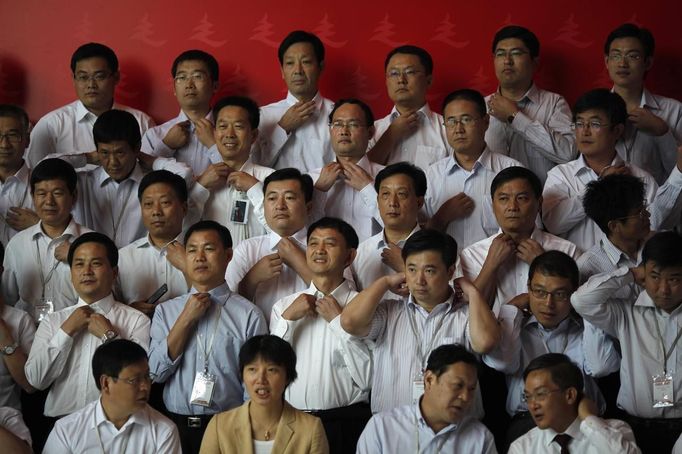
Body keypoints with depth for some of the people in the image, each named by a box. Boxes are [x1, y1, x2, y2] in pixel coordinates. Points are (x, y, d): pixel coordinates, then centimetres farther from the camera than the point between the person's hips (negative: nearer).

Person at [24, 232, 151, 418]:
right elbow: (35, 379, 4)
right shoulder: (52, 321, 15)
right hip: (60, 421, 2)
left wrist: (108, 335, -4)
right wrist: (67, 331, 1)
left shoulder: (137, 321, 6)